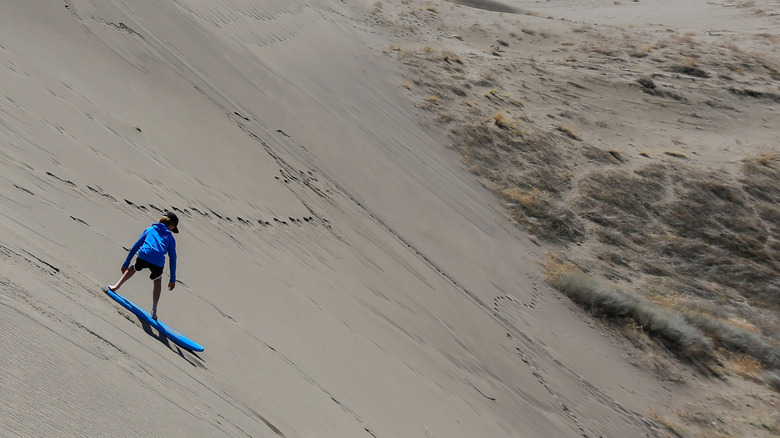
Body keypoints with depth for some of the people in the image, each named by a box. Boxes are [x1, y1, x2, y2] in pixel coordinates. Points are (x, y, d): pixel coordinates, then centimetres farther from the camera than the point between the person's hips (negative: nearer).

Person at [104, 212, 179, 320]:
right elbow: (172, 259, 21)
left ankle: (116, 286, 26)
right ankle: (154, 311, 25)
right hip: (158, 263, -1)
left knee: (134, 268, 37)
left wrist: (126, 264, 29)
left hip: (143, 257, 1)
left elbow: (135, 247, 24)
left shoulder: (149, 229, 27)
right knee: (158, 282, 27)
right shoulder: (170, 238, 23)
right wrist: (172, 279, 25)